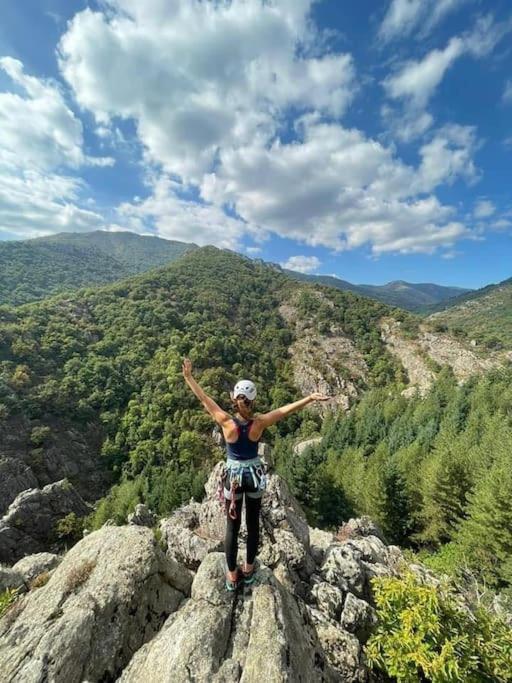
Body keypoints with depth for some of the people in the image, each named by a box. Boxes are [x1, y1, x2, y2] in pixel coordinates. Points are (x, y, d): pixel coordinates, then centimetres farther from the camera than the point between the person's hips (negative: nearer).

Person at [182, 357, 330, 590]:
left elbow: (205, 399, -17)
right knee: (253, 523, 21)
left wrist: (188, 377, -9)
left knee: (232, 526, 17)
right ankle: (249, 570, 41)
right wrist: (310, 398, -20)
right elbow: (285, 409, -22)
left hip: (234, 476, -1)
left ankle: (232, 575, 34)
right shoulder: (259, 422, -22)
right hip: (255, 475, 1)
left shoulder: (226, 422, -24)